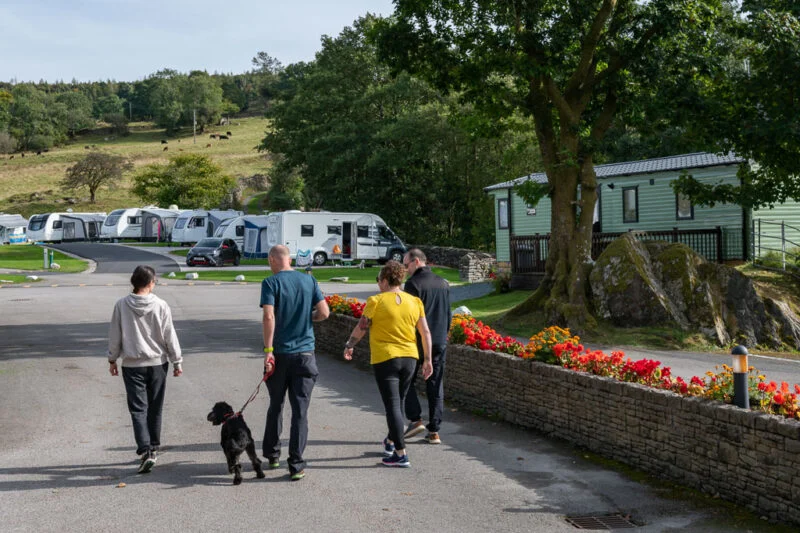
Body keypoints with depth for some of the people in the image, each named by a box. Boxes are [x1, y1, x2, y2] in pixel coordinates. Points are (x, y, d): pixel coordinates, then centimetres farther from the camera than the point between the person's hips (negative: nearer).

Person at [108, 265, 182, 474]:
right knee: (155, 408, 14)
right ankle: (153, 448, 24)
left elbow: (115, 336, 0)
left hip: (132, 365, -1)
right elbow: (170, 336, -3)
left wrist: (112, 359, 14)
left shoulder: (121, 305, -7)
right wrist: (177, 362, 7)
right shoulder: (160, 306, -8)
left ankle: (146, 451, -14)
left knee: (138, 409, 1)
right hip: (157, 363, 1)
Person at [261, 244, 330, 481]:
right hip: (305, 353, 2)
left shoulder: (271, 282, -6)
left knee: (276, 406, 17)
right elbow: (324, 312, -1)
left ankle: (272, 455, 29)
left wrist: (268, 350, -15)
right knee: (300, 410, 2)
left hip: (279, 354, -1)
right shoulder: (309, 280, 4)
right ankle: (296, 466, 1)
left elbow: (269, 317, -17)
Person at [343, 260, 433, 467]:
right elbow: (425, 333, 3)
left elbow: (361, 328, -3)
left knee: (392, 405, -3)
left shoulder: (376, 301, -9)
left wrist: (349, 346, 13)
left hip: (385, 359, -5)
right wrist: (427, 360, 9)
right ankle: (391, 442, 38)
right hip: (409, 358, 5)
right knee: (399, 402, 20)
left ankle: (401, 454, -5)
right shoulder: (415, 302, 4)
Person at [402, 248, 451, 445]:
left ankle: (416, 420, 0)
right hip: (440, 342, 6)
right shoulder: (443, 283, 10)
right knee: (436, 386, 9)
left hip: (417, 341, -6)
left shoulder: (413, 283, -11)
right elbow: (448, 315, 14)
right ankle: (434, 431, 9)